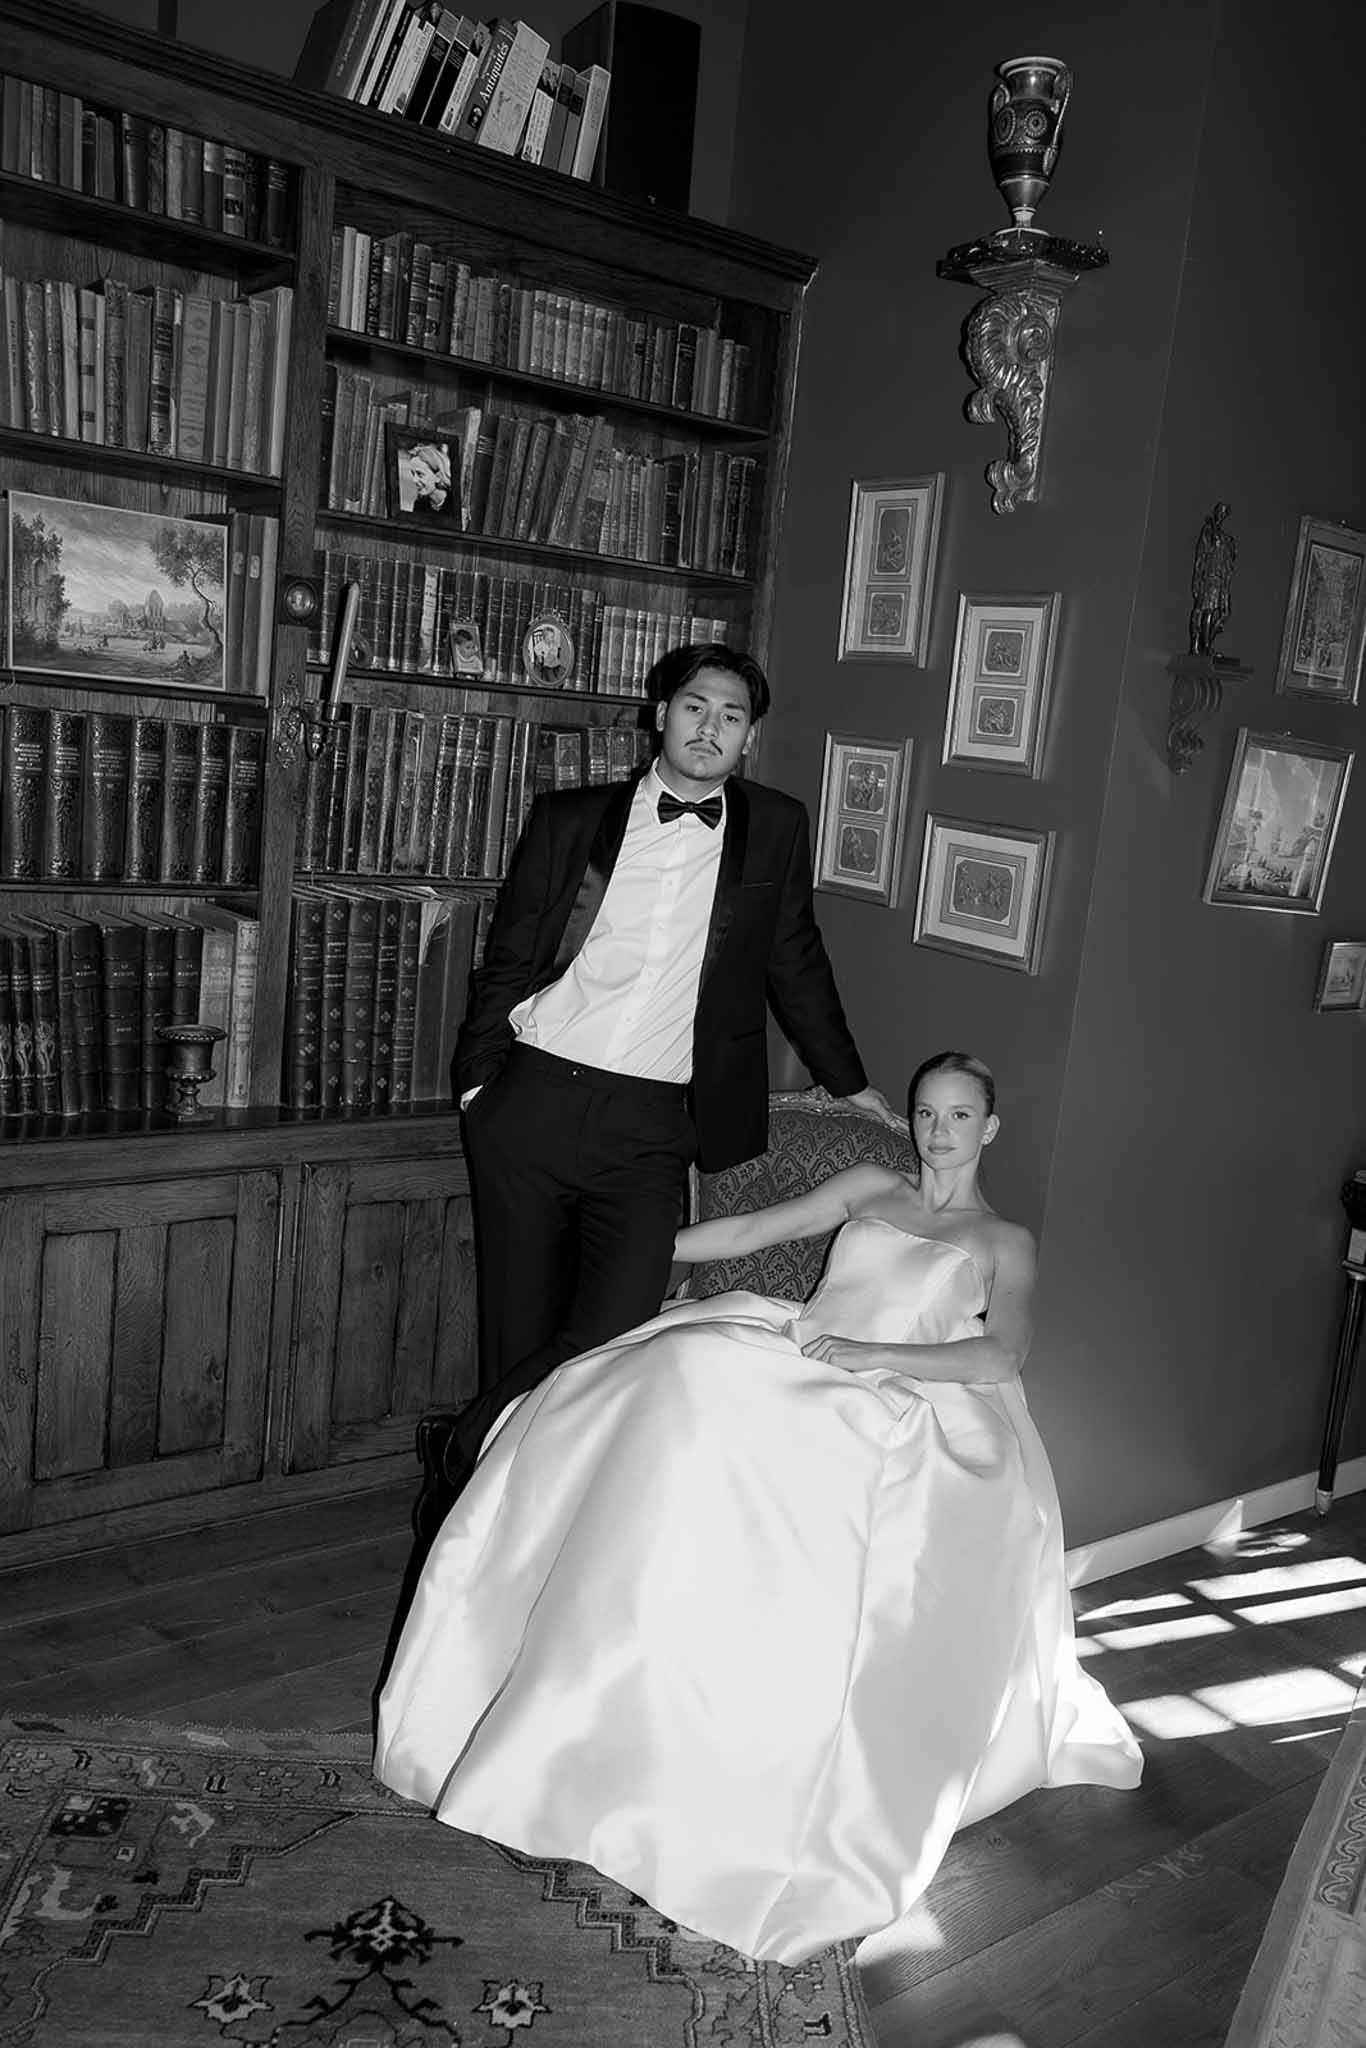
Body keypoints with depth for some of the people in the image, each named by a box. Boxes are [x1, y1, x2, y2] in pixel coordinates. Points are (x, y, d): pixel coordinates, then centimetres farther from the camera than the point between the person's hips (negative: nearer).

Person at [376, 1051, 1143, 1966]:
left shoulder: (1005, 1242, 15)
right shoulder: (870, 1188, 26)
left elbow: (1002, 1354, -2)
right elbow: (749, 1232, 26)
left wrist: (868, 1353, -14)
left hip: (900, 1414, -3)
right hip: (789, 1366, 3)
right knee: (683, 1383, -29)